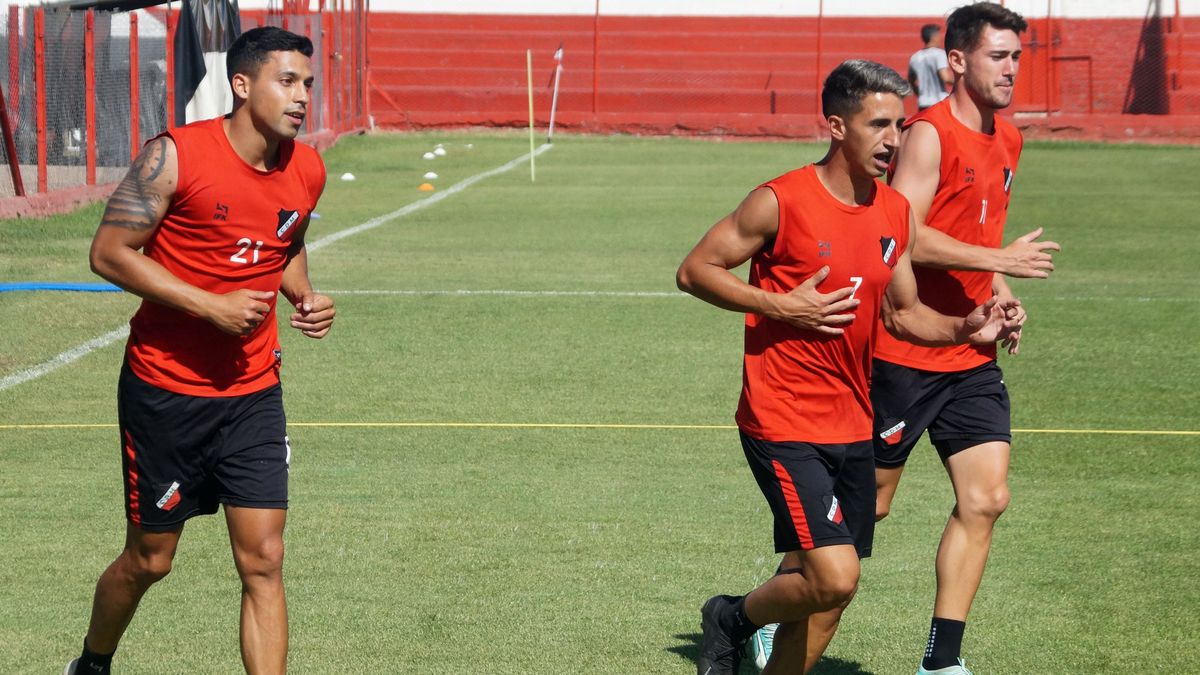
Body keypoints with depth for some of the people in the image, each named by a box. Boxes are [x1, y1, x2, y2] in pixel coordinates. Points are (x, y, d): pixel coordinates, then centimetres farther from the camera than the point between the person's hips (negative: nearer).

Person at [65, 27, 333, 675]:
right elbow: (109, 253, -14)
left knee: (263, 562, -4)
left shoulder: (307, 171, 2)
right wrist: (212, 306, -20)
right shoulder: (175, 156, -15)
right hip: (165, 389, -4)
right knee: (148, 560, 10)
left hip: (253, 392, 4)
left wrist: (305, 295, 0)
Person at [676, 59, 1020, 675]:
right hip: (783, 424, -7)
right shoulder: (781, 202, -12)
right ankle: (732, 618, 10)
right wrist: (780, 307, -17)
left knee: (827, 595, 8)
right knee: (834, 577, -17)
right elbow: (694, 271, -6)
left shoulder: (895, 211, 8)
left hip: (852, 429, 7)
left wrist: (964, 328, -1)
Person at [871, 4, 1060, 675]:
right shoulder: (930, 135, -14)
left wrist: (1001, 298, 10)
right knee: (867, 502, 1)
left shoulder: (1007, 141, 13)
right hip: (905, 353, -7)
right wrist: (1000, 260, -23)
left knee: (987, 498, -1)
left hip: (973, 357, 8)